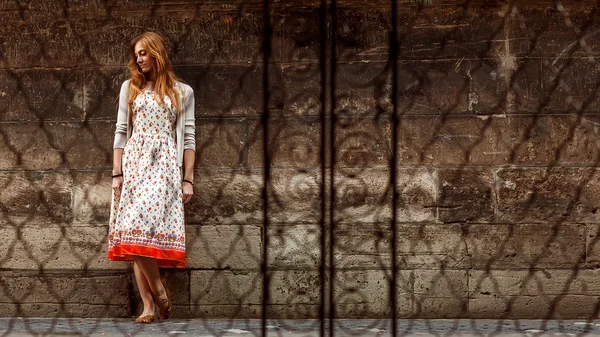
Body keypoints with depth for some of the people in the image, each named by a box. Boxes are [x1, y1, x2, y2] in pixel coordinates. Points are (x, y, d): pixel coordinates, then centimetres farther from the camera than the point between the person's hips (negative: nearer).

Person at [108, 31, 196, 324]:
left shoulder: (182, 92, 10)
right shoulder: (130, 87, 15)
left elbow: (188, 138, 7)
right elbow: (121, 132, 11)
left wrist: (188, 179, 1)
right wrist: (117, 173, 3)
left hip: (165, 167, -2)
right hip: (134, 164, 2)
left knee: (143, 228, -18)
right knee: (135, 233, -9)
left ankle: (157, 292, -9)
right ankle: (149, 305, -8)